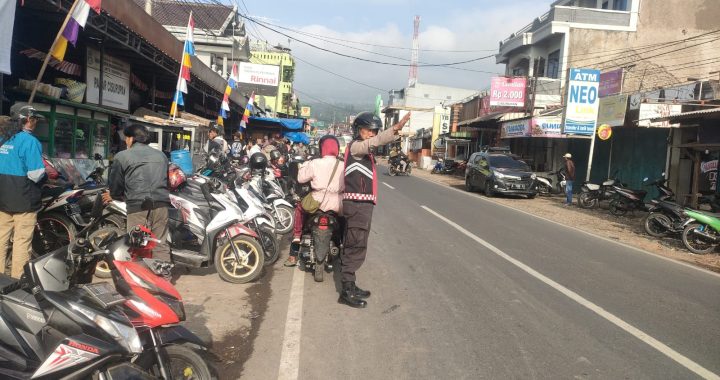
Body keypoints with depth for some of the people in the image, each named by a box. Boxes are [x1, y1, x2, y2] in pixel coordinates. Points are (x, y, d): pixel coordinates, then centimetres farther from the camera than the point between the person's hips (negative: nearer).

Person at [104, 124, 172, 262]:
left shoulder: (122, 156, 4)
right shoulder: (161, 155, 19)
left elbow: (115, 184, 8)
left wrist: (113, 195, 29)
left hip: (138, 206, -4)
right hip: (161, 204, 4)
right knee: (161, 244, 9)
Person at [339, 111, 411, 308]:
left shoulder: (363, 149, 21)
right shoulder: (355, 146, -11)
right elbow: (373, 142, -30)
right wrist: (395, 129, -41)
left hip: (362, 203, 10)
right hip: (358, 203, -10)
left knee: (355, 246, 14)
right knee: (356, 247, -10)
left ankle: (350, 287, 23)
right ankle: (347, 291, -7)